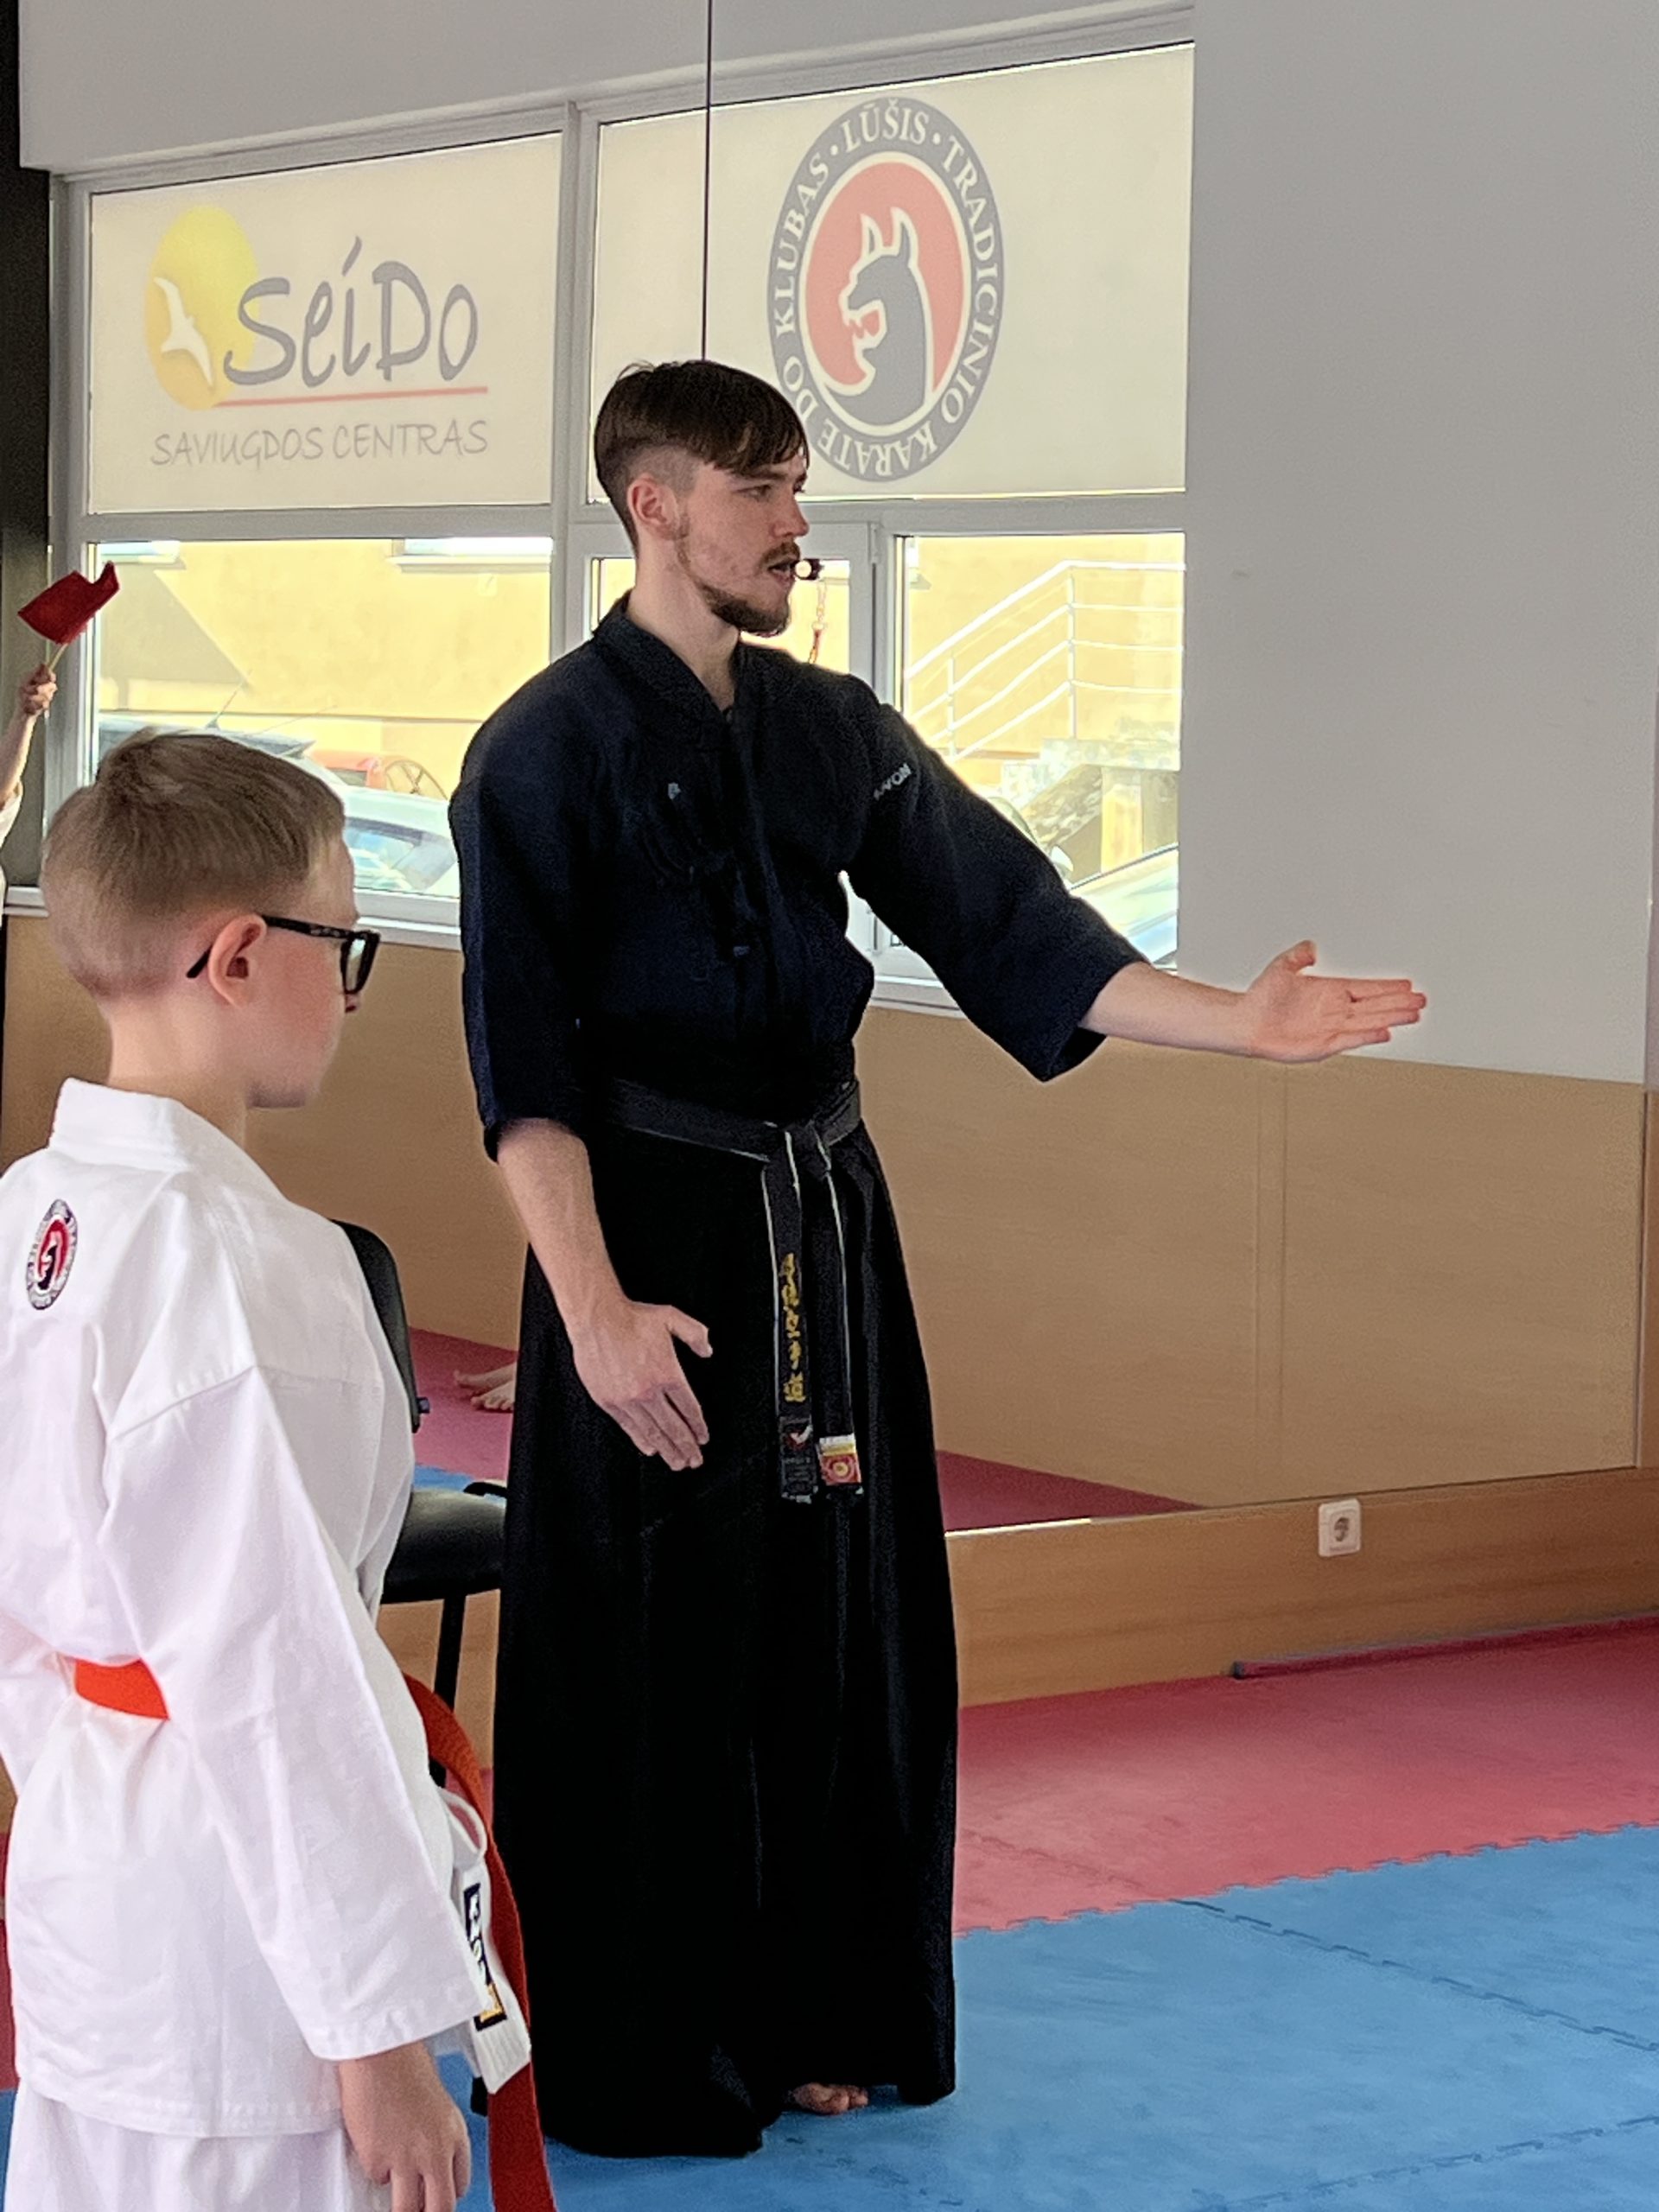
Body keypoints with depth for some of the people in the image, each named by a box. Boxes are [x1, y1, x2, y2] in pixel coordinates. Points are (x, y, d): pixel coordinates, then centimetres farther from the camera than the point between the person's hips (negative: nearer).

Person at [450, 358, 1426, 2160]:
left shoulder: (835, 731, 9)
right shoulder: (551, 749, -10)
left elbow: (1006, 928, 6)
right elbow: (524, 1064, -13)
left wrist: (1236, 1023, -5)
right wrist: (594, 1310, -20)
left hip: (824, 1217, 6)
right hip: (650, 1227, -6)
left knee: (840, 1633, 11)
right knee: (645, 1657, -2)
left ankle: (812, 2018, 25)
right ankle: (629, 2063, 11)